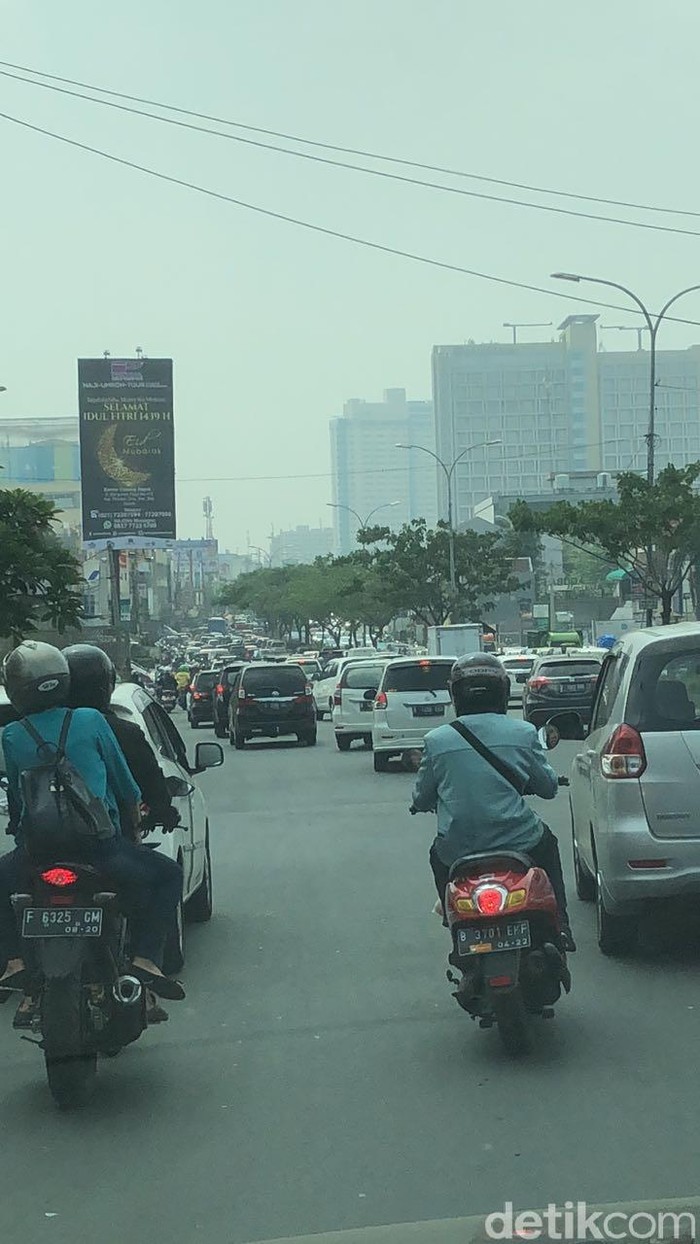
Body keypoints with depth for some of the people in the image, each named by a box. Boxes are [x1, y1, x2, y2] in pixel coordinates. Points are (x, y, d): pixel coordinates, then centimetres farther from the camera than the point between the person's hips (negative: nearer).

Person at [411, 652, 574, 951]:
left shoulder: (436, 740, -1)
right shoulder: (523, 733, -3)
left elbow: (421, 799, 8)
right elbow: (548, 787, 7)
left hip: (457, 851, 1)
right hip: (519, 843, 0)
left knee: (438, 854, 35)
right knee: (546, 842, 33)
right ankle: (559, 927, 28)